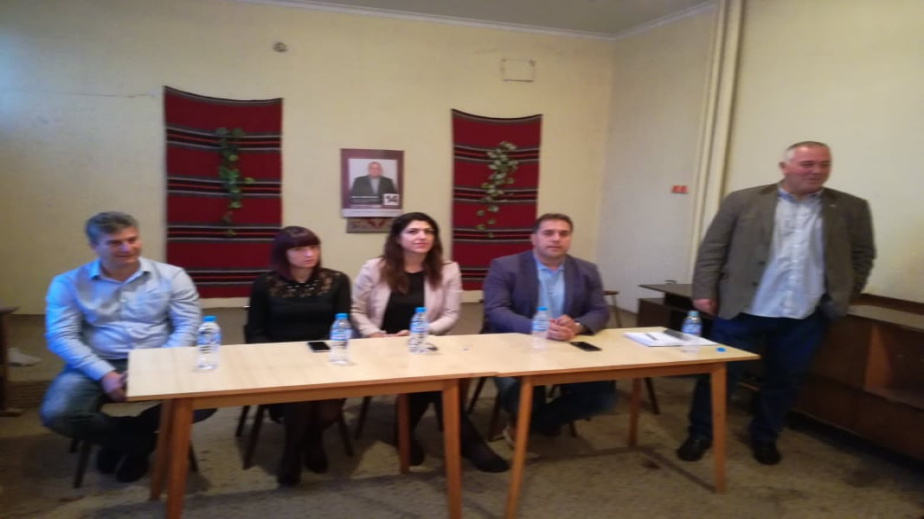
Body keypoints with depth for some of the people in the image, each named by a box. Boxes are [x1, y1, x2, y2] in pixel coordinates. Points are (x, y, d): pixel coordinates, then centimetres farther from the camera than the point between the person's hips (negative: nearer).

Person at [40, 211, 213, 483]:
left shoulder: (171, 276, 1)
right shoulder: (68, 283, 2)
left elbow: (188, 327, -3)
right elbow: (61, 337, -5)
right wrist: (105, 374, -18)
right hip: (97, 365, 1)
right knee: (56, 414, -27)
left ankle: (122, 439, 3)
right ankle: (142, 441, 0)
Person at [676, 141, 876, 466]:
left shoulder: (851, 209, 6)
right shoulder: (744, 201, -1)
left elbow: (862, 255, 14)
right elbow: (712, 249, 0)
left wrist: (844, 296, 6)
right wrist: (704, 291, -5)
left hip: (805, 317, 2)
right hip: (743, 309, -2)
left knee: (784, 381, 12)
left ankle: (765, 437, 32)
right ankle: (700, 434, 19)